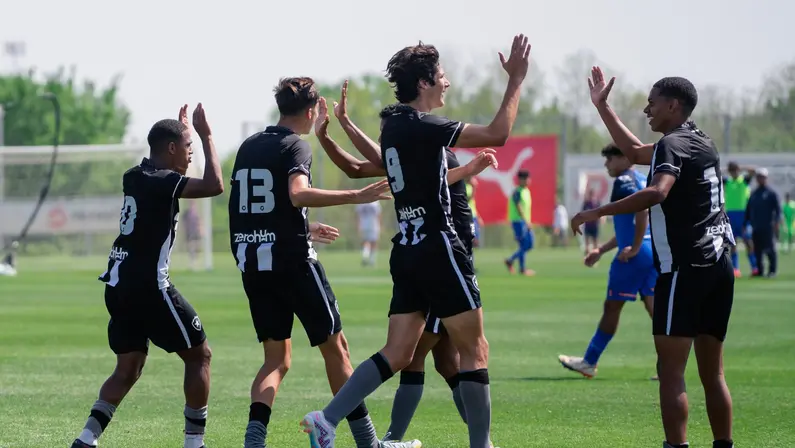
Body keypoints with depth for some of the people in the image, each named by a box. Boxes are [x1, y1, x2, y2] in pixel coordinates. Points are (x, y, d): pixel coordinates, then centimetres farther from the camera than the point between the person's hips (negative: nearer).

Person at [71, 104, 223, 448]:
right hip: (148, 287, -9)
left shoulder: (134, 177, 12)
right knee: (199, 354, 5)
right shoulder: (162, 182, -13)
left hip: (118, 287, 9)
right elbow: (214, 186, -20)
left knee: (128, 368, 13)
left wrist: (180, 128, 38)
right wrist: (206, 136, -10)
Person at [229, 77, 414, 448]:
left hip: (252, 264, 6)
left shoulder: (248, 147, 14)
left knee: (277, 359, 10)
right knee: (334, 348, 6)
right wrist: (356, 197, -30)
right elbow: (298, 194, -28)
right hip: (292, 261, -6)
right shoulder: (295, 146, -8)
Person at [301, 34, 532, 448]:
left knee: (397, 354, 7)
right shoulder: (422, 126, -14)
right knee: (475, 351, 1)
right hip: (437, 247, -8)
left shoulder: (393, 126, 12)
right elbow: (497, 135, -18)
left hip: (407, 251, 8)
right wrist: (516, 80, -11)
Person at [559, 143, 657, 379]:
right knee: (654, 307, 5)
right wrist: (601, 250, 30)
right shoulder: (642, 180, 22)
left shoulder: (624, 181, -8)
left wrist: (634, 247, -22)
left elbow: (642, 209, -26)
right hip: (653, 251, 9)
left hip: (635, 255, -9)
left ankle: (589, 362, 11)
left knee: (612, 306, 2)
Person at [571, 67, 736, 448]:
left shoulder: (672, 144, -9)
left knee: (670, 370, -9)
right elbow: (635, 152, 32)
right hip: (718, 265, 9)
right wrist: (602, 107, 34)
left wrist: (597, 213, -26)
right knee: (712, 373, 11)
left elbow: (657, 192, -29)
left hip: (684, 269, -9)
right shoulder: (702, 143, 18)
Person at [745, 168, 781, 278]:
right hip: (755, 227, 6)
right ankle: (759, 270, 10)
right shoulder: (753, 194, 18)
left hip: (767, 227, -6)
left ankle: (773, 270, -3)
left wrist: (777, 222, -17)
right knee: (757, 250, 4)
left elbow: (778, 209, -5)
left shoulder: (771, 193, 1)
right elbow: (748, 210, 21)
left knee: (769, 249, -8)